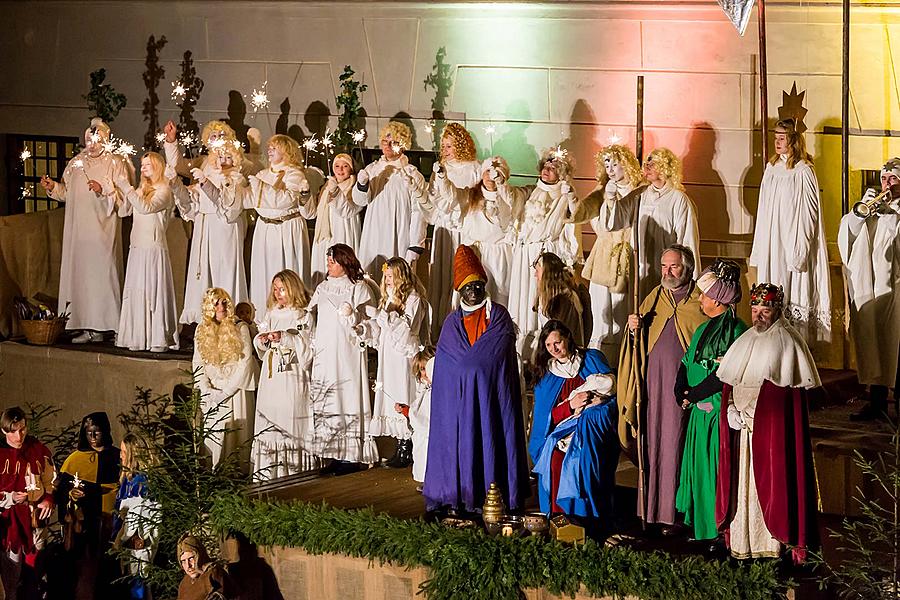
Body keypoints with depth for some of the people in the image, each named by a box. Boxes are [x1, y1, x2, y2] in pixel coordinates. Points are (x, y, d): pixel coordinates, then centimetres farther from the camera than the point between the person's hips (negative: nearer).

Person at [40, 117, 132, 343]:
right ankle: (88, 327, 3)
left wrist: (104, 190, -23)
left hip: (103, 230, -5)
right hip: (79, 230, 5)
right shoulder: (76, 162, 16)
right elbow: (67, 192, 22)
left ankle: (104, 325, -5)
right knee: (81, 275, 2)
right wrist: (52, 187, 4)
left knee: (102, 272, -8)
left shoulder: (115, 163, 0)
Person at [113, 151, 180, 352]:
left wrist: (127, 189, -15)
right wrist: (123, 192, -1)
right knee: (136, 291, 3)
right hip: (137, 248, 7)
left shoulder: (163, 190, -4)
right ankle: (139, 337, 5)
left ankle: (160, 339, -6)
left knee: (154, 290, -8)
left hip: (154, 248, -7)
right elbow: (124, 212, 14)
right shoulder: (141, 190, 18)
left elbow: (146, 207, -19)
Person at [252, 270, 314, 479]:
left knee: (291, 420, -9)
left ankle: (296, 470, -7)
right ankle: (270, 472, 0)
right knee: (269, 422, -1)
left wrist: (284, 337, -17)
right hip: (271, 379, 5)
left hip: (293, 378, -5)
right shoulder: (271, 314, 17)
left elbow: (308, 346, -9)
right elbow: (261, 349, 20)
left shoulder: (304, 316, 0)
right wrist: (263, 340, -2)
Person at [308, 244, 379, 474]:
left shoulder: (359, 288, 0)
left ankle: (352, 457, -5)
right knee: (325, 405, 1)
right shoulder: (322, 289, 17)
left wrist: (352, 315, -18)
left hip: (349, 354, -5)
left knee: (348, 401, -8)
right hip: (325, 354, 5)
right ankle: (334, 455, 5)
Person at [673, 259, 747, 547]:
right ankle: (699, 526, 23)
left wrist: (693, 395, -14)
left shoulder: (735, 330, -15)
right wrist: (681, 391, -6)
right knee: (698, 466, 13)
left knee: (716, 469, -3)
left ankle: (722, 532, 5)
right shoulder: (704, 328, 13)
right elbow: (686, 362, 12)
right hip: (699, 410, 8)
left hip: (719, 412, -8)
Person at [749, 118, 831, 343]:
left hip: (792, 242, -7)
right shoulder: (772, 168, 11)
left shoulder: (803, 172, -10)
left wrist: (799, 251, -16)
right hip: (771, 243, 7)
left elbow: (808, 214, -12)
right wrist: (759, 249, 12)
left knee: (793, 290, -4)